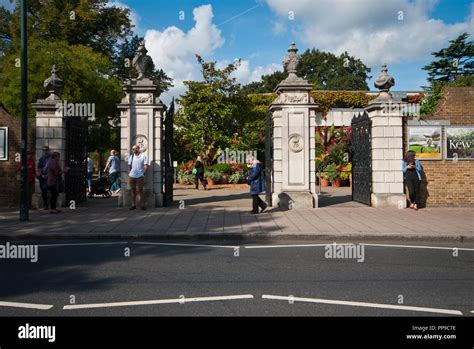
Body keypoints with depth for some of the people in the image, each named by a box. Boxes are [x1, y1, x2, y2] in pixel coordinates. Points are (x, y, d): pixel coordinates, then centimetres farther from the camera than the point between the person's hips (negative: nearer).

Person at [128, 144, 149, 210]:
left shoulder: (143, 156, -2)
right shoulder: (131, 156, 10)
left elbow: (146, 166, -2)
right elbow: (129, 166, 15)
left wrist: (143, 174, -4)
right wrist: (129, 174, 6)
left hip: (140, 176, -4)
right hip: (131, 176, 4)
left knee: (141, 190, -1)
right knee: (133, 190, 6)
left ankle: (142, 205, 4)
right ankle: (133, 205, 11)